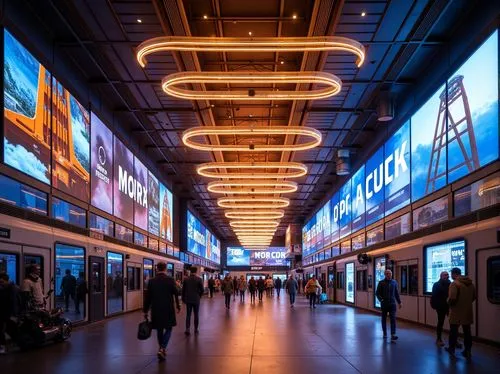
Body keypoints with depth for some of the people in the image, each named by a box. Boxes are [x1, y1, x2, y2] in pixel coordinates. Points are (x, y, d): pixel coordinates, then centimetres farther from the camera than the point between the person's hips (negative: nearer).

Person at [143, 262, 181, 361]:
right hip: (168, 309, -2)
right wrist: (178, 306, 7)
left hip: (156, 309, 3)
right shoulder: (170, 280, -8)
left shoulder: (151, 281, -1)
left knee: (159, 330, 14)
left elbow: (148, 297, 1)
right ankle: (162, 349, -12)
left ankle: (162, 349, 21)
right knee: (168, 329, 5)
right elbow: (176, 294, -6)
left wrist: (145, 310, 8)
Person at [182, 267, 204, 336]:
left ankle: (187, 329, -6)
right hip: (196, 300, -2)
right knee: (196, 315, 10)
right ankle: (196, 329, 15)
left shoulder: (186, 279, -3)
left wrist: (183, 299, 12)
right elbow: (202, 289, -9)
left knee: (188, 314, 5)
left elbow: (183, 290, 2)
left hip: (188, 299, 2)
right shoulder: (199, 279, -9)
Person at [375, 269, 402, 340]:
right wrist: (381, 300, -16)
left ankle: (393, 335, -17)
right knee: (384, 319, 9)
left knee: (393, 319, -10)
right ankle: (385, 334, 22)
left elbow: (396, 293, 14)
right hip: (384, 304, -1)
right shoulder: (381, 283, -2)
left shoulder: (394, 282, 6)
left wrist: (399, 302, 13)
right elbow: (377, 293, -2)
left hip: (392, 304, 1)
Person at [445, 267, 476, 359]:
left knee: (453, 331, 10)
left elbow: (452, 298, -25)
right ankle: (467, 351, 11)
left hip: (457, 312, -6)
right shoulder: (470, 283, 8)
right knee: (467, 331, 10)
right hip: (468, 311, 6)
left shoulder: (454, 283, -16)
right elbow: (474, 296, 15)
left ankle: (451, 348, 21)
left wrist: (449, 303, -5)